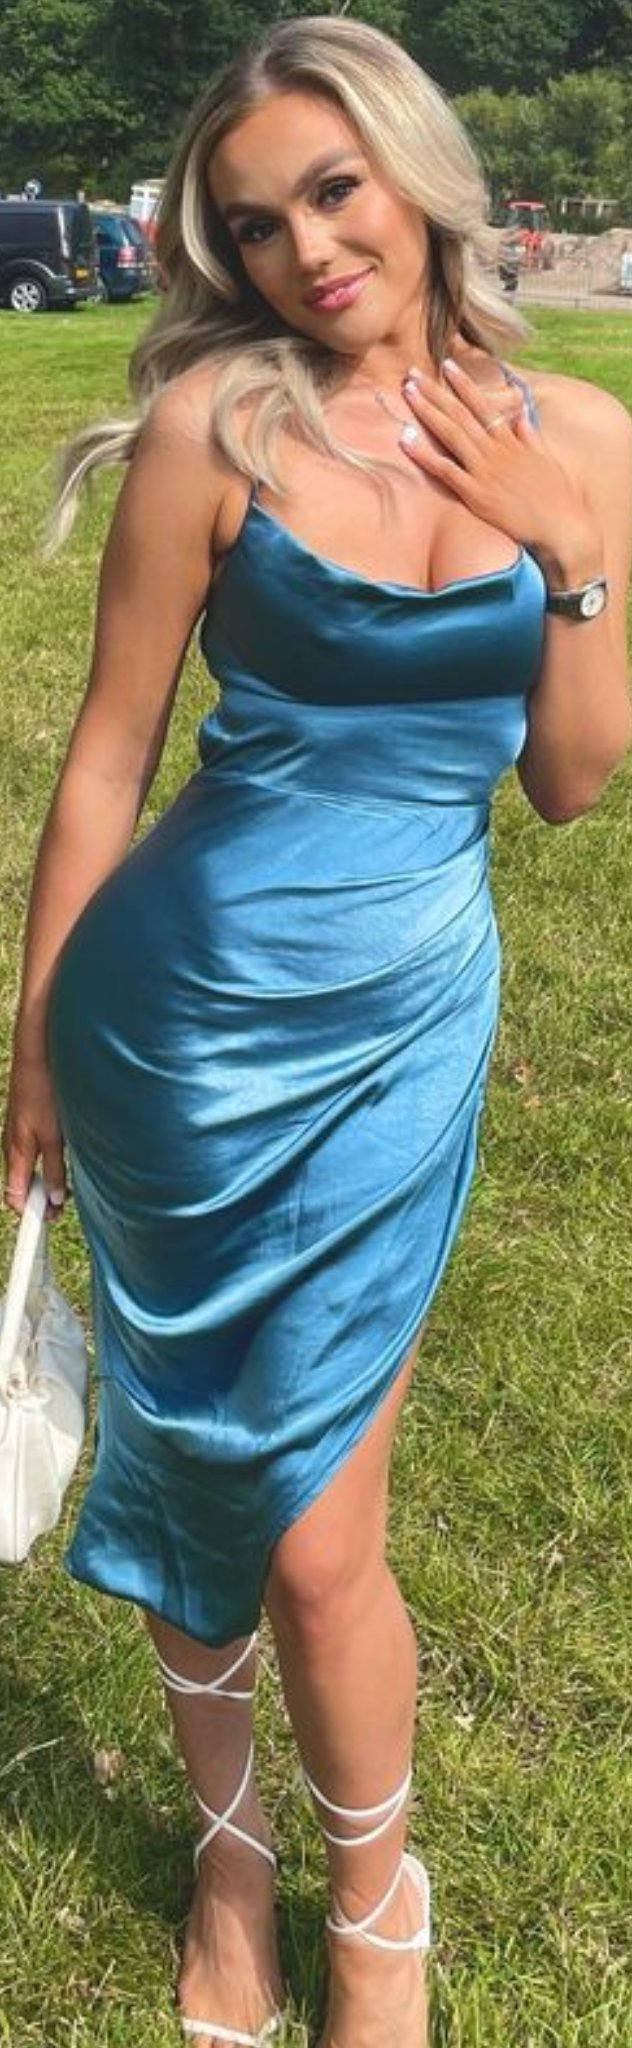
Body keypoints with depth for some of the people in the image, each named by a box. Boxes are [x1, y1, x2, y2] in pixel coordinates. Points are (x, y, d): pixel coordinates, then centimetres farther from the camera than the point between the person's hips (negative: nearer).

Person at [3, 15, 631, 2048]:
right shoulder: (218, 422, -9)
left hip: (406, 1025, 2)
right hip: (189, 1007, -1)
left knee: (319, 1532, 5)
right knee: (183, 1452, 14)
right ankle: (229, 1843, 43)